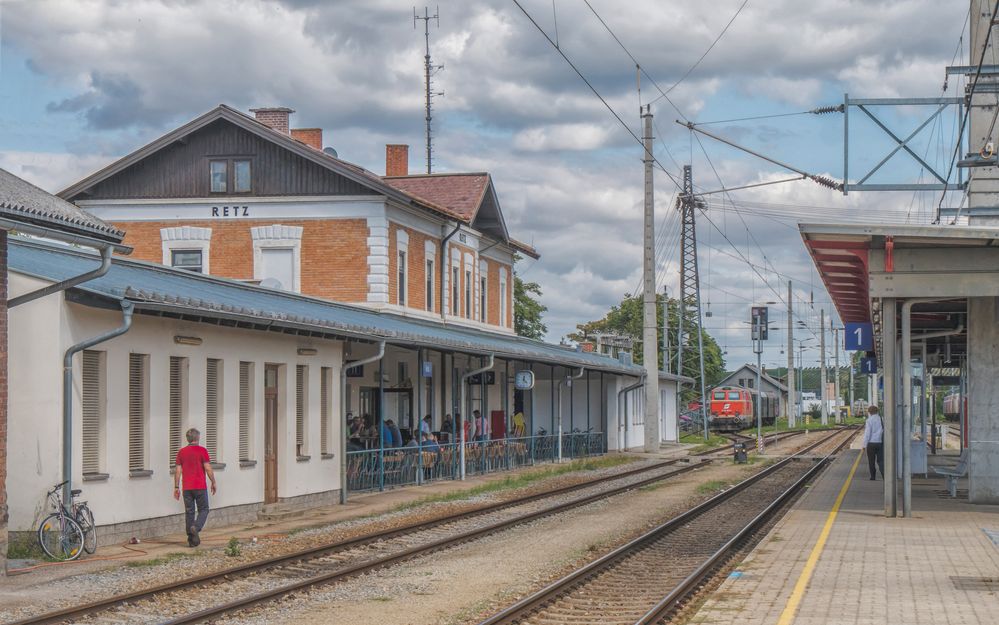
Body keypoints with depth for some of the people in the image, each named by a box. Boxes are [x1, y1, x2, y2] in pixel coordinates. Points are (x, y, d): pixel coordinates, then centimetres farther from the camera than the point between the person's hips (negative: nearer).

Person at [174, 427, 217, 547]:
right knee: (203, 510, 8)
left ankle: (191, 539, 7)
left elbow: (177, 471, 4)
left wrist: (176, 487, 9)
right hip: (200, 487, -3)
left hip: (187, 488, 3)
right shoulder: (202, 451, -6)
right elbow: (208, 469, -8)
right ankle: (196, 528, -18)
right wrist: (213, 483, 4)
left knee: (189, 512, 7)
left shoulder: (181, 452, 5)